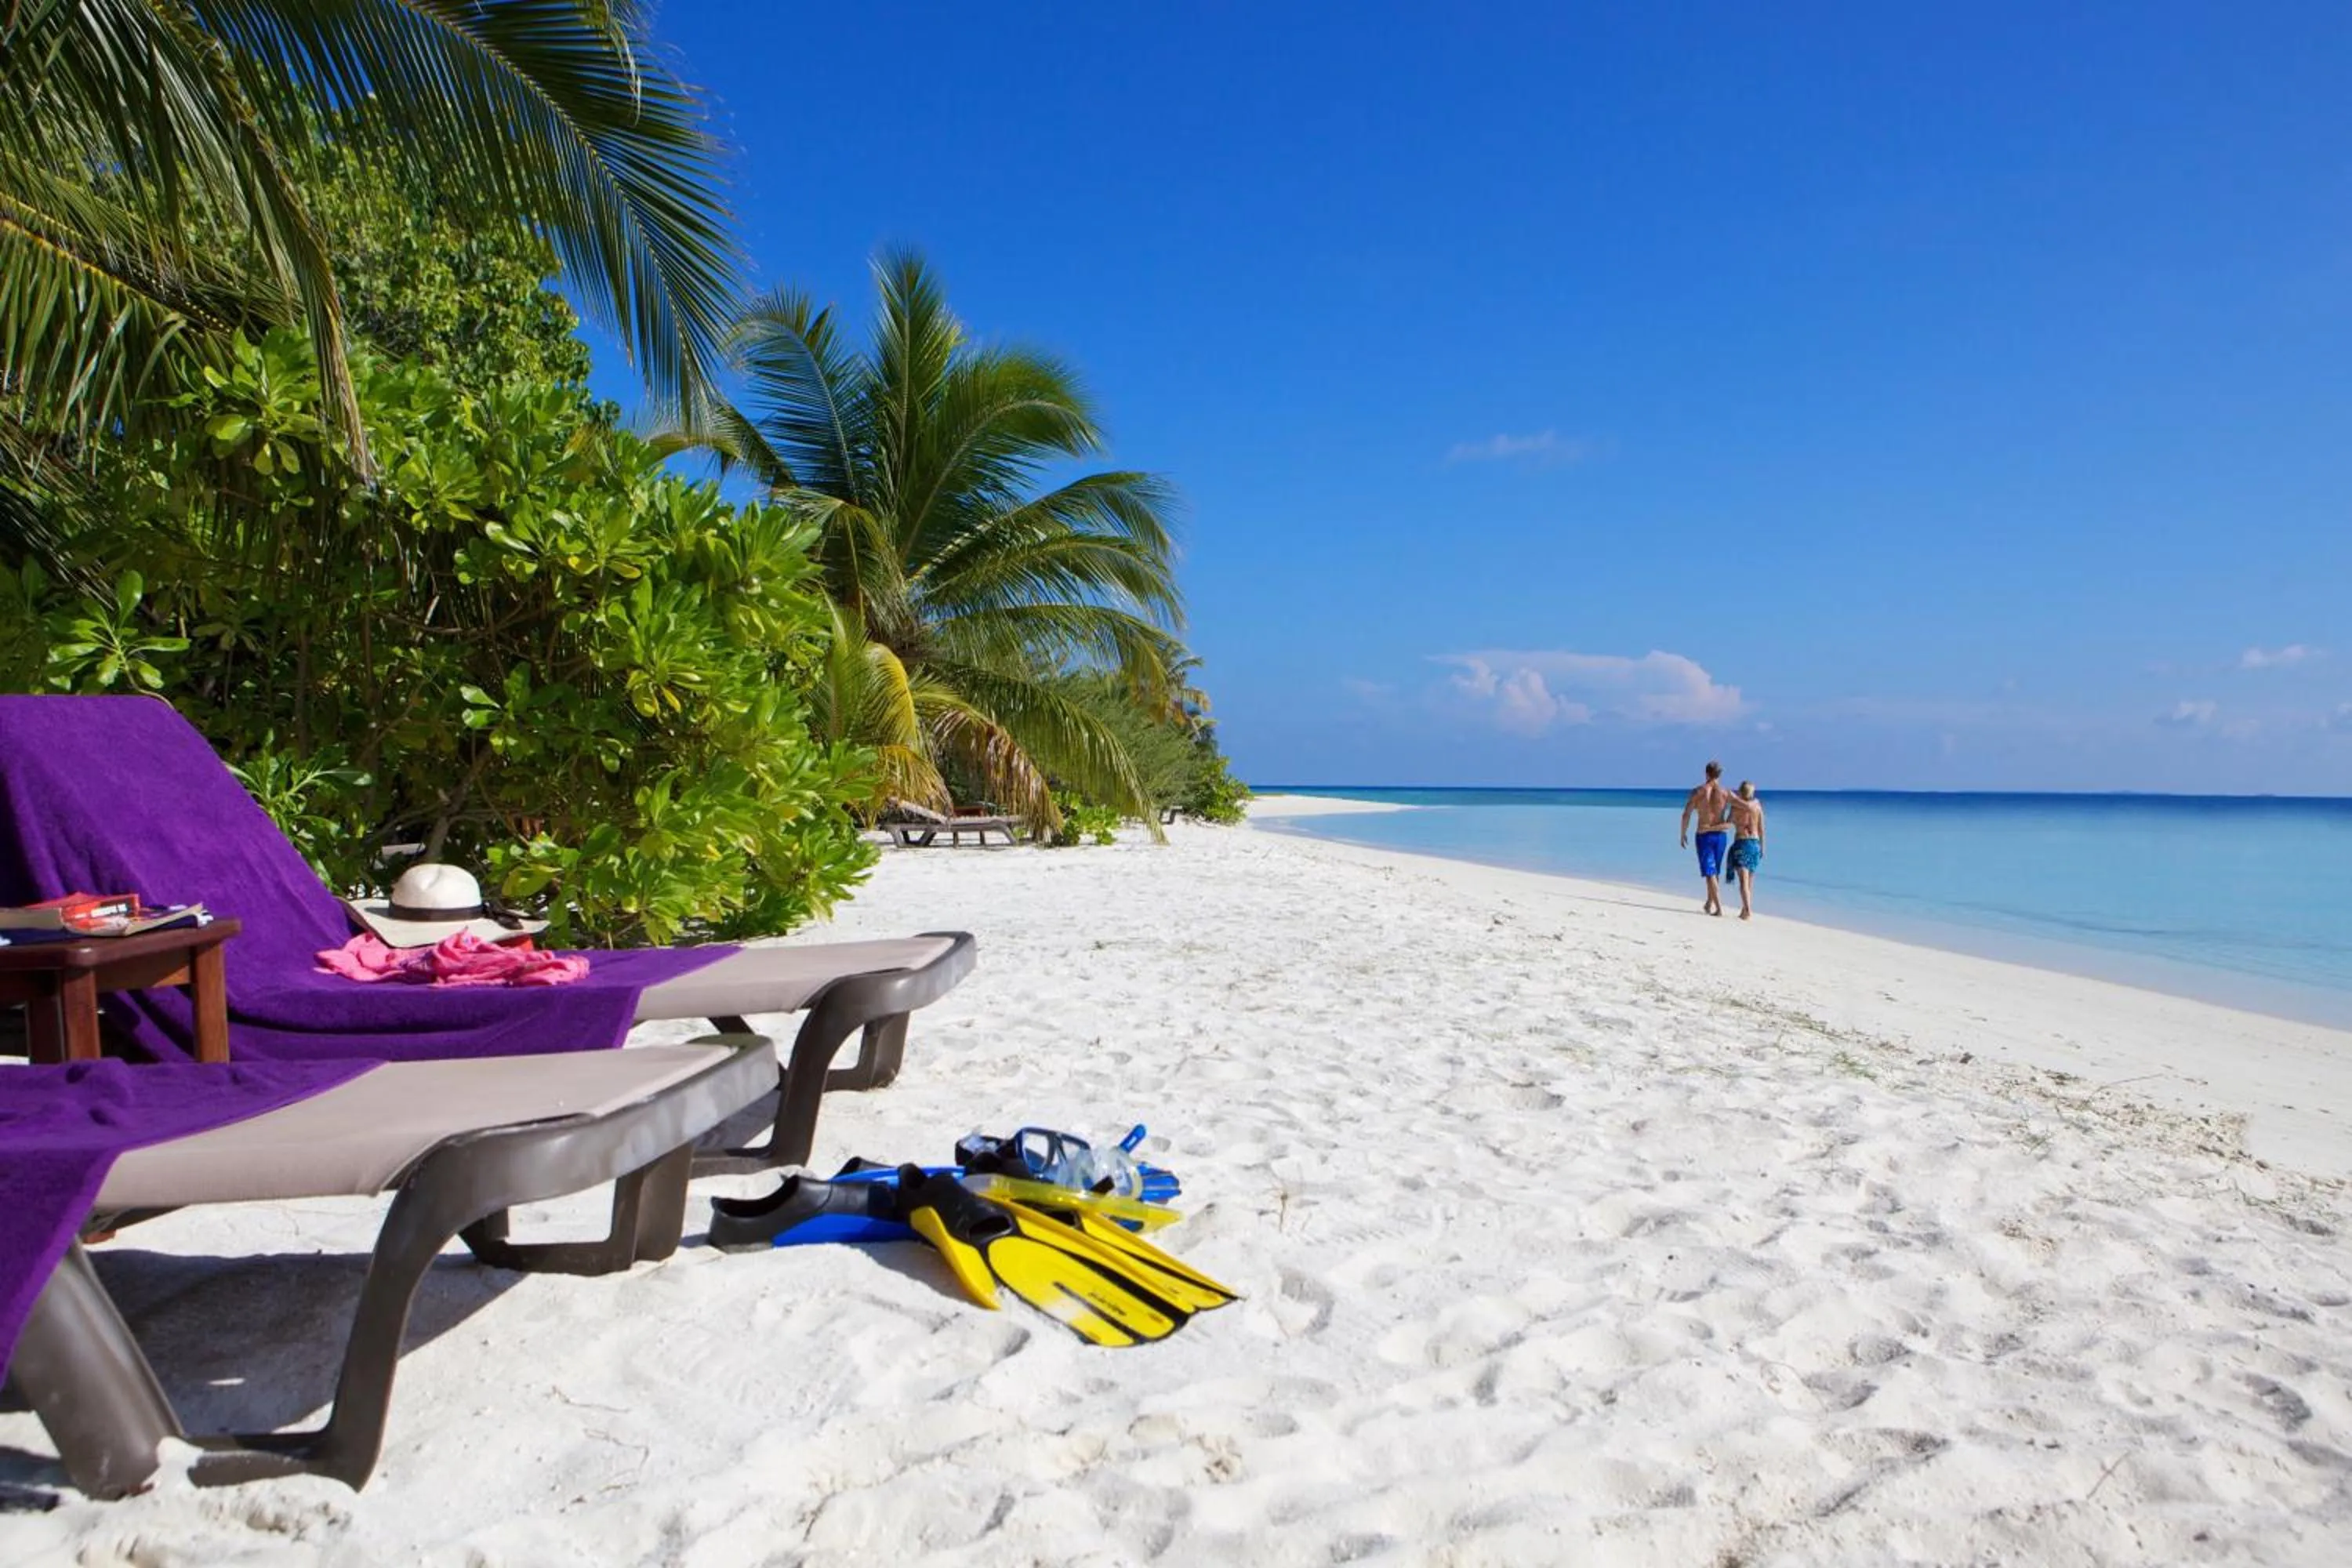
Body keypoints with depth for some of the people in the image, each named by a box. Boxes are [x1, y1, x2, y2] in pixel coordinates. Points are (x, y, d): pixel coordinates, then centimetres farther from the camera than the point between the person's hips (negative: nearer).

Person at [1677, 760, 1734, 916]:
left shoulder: (1698, 792, -6)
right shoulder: (1727, 793, -1)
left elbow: (1686, 815, -7)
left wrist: (1683, 834, 4)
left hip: (1704, 835, -2)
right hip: (1721, 835, 2)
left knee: (1710, 873, -1)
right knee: (1715, 872, 20)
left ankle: (1719, 908, -11)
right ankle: (1709, 904, 30)